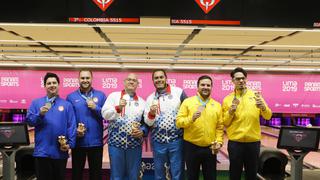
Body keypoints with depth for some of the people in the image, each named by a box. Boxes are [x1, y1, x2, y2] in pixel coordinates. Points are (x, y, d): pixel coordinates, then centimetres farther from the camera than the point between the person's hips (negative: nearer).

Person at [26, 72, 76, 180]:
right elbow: (29, 121, 0)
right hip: (42, 151, 0)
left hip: (60, 151, 0)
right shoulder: (36, 103, 7)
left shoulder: (67, 105, 5)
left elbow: (72, 126, -1)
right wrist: (40, 114, -17)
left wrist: (70, 143, -9)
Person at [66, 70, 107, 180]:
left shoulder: (101, 95, 4)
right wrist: (74, 130, -15)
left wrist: (96, 108, -14)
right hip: (78, 142, 0)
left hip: (96, 142, 0)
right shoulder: (71, 97, 2)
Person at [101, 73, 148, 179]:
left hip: (135, 144, 3)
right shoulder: (114, 96, 5)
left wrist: (143, 132, -4)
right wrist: (118, 108, -21)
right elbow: (105, 114, -6)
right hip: (116, 142, -2)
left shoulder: (141, 102, 12)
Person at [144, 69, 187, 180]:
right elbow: (148, 122, 6)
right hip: (158, 141, 3)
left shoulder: (179, 92, -2)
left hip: (176, 139, -2)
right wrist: (151, 113, -15)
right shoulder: (150, 98, 7)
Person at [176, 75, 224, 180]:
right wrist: (191, 118, -22)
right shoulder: (187, 102, -1)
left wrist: (219, 142, -4)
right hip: (191, 147, -2)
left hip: (210, 148, 2)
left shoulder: (217, 105, 7)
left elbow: (220, 127, 8)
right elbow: (179, 122, -6)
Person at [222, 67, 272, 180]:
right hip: (235, 142, -1)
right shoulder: (228, 99, 0)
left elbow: (268, 116, -1)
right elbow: (224, 123, 0)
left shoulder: (255, 95, 3)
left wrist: (263, 107, -21)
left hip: (253, 142, 1)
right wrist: (231, 111, -17)